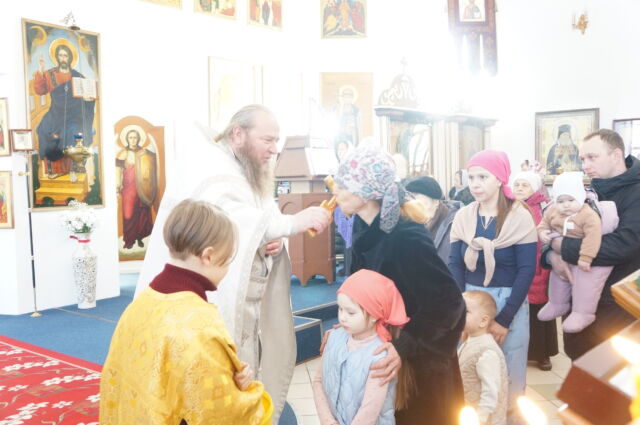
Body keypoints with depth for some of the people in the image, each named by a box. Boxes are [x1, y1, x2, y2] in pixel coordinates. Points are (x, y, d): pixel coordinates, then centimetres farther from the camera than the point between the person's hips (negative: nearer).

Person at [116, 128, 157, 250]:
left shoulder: (144, 153, 5)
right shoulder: (123, 153, 2)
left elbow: (149, 170, 8)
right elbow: (119, 170, 1)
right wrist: (118, 186, -7)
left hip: (141, 188, 1)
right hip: (128, 187, -1)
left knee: (142, 212, 3)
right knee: (128, 213, -4)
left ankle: (139, 237, 15)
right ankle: (129, 240, 3)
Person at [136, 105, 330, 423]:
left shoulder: (253, 174, 16)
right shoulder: (212, 169, -14)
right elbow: (231, 220, -31)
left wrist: (275, 240, -6)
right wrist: (293, 222, -30)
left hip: (250, 301, 9)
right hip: (223, 302, -8)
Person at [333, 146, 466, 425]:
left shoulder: (407, 237, -30)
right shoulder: (363, 226, -6)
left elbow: (449, 301, -27)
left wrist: (405, 347, -33)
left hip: (422, 356, -7)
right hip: (386, 344, 7)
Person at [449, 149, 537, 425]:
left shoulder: (520, 217, -9)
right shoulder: (463, 217, 0)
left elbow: (527, 271, -10)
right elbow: (455, 265, 0)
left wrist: (504, 319, -13)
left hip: (510, 301, -2)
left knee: (509, 367, 6)